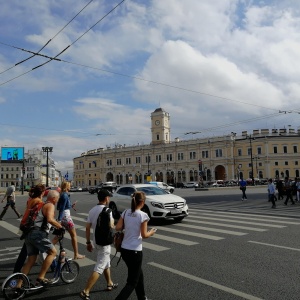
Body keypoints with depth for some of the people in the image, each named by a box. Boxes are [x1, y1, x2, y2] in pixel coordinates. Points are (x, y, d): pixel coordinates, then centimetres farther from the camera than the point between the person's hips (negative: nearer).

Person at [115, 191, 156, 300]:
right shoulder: (143, 215, -15)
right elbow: (144, 235, -13)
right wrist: (151, 232, 6)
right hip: (135, 251, -7)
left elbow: (117, 228, -1)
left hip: (124, 249, 7)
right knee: (132, 282, 7)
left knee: (138, 274, 27)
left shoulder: (126, 212, 0)